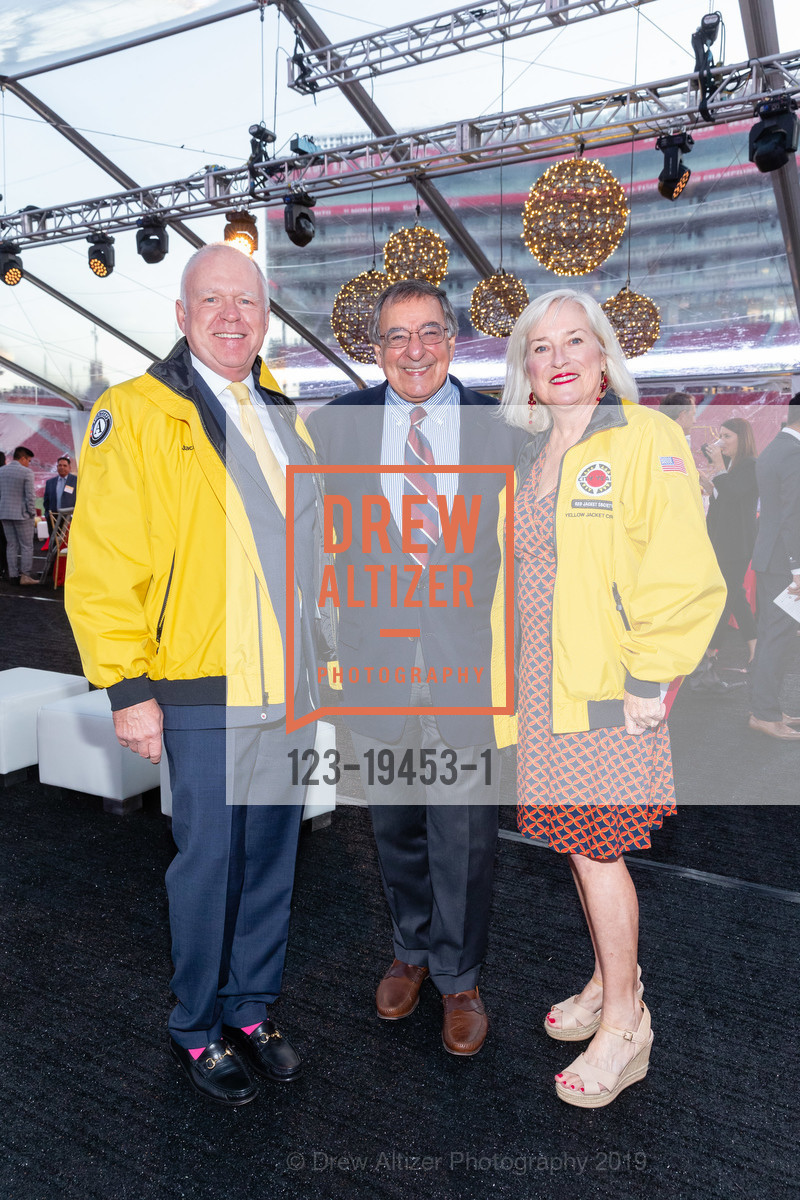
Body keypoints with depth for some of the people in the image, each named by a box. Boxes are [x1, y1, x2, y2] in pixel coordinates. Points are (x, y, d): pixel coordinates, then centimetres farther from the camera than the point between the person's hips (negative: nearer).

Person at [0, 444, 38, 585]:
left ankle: (13, 575, 12)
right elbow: (30, 495, -14)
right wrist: (32, 514, -5)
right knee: (26, 546, 0)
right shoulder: (26, 472, -11)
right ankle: (25, 575, -2)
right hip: (21, 514, -6)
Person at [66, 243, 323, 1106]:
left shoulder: (285, 418, 15)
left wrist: (322, 660, 17)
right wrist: (127, 687, -14)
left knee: (271, 861, 15)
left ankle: (251, 1011, 35)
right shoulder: (138, 414, -6)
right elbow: (103, 565, -11)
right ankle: (197, 1032, 29)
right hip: (206, 696, -6)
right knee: (208, 866, 7)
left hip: (291, 693, 6)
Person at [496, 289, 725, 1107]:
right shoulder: (530, 455, 12)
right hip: (541, 681, 7)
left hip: (608, 687, -6)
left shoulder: (643, 439, -9)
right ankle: (610, 982, 38)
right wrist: (510, 667, 14)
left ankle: (624, 1023, 22)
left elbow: (683, 572, -15)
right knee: (575, 841, 16)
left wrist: (647, 679, -15)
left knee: (596, 848, 1)